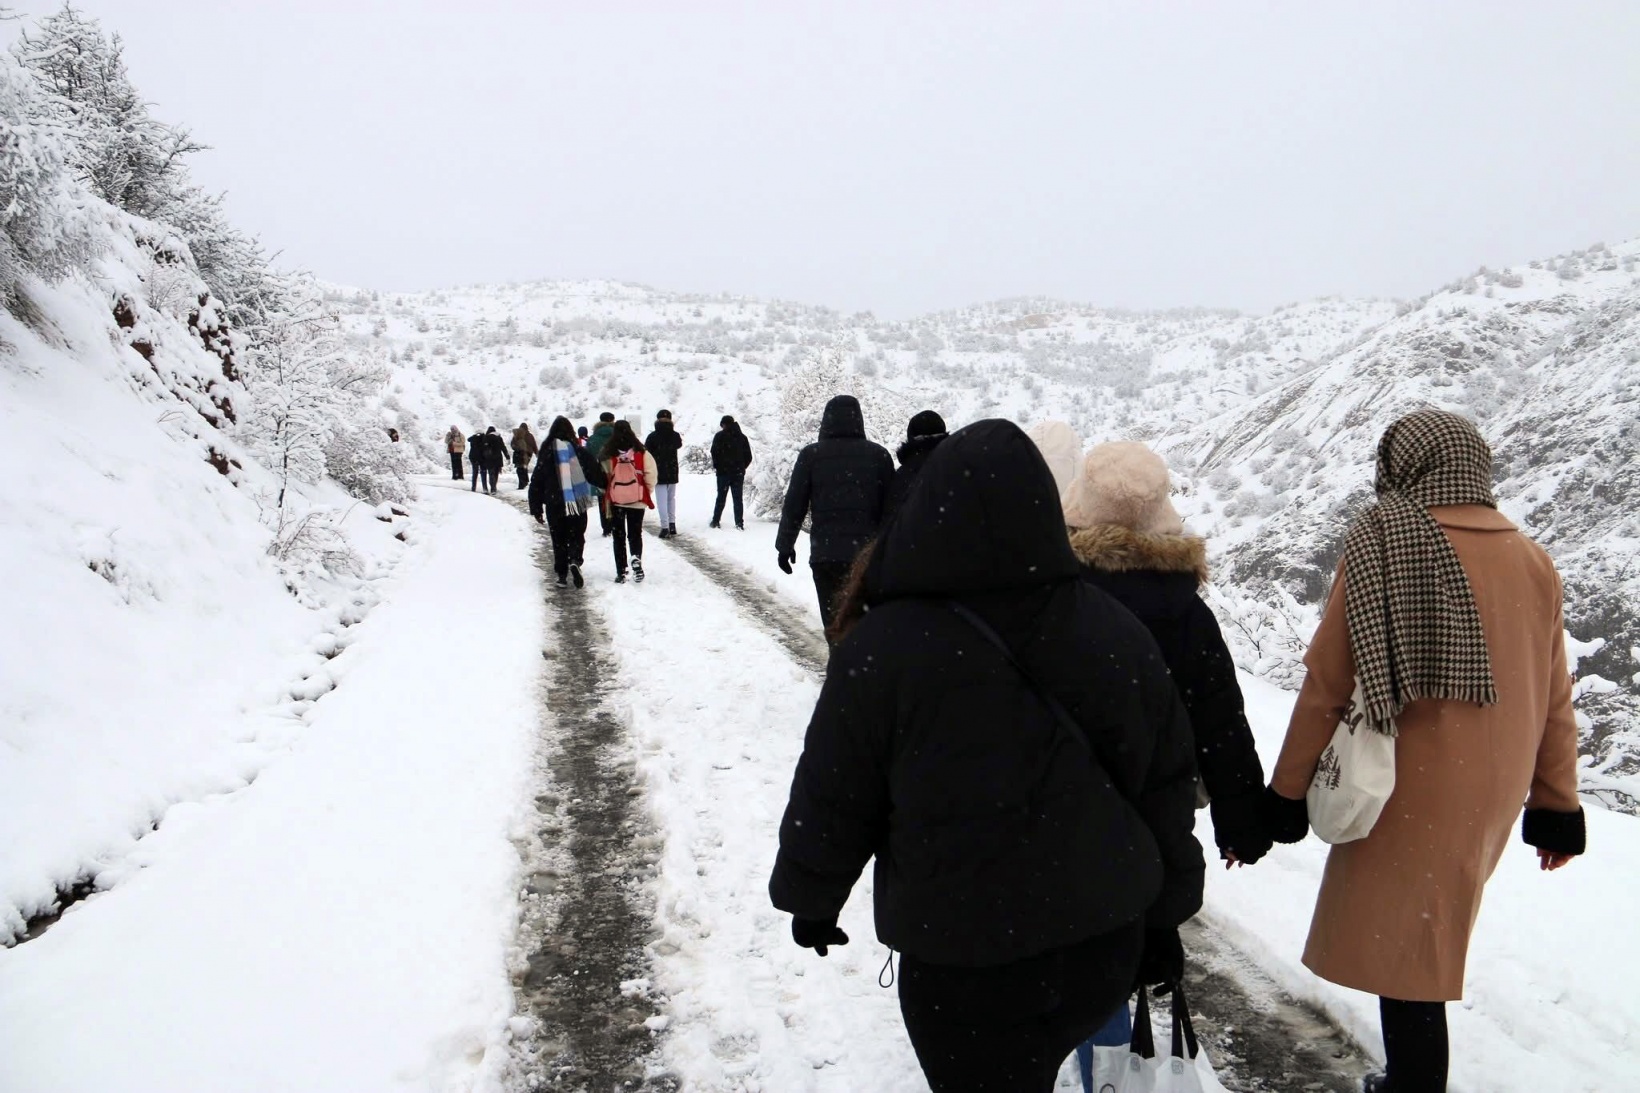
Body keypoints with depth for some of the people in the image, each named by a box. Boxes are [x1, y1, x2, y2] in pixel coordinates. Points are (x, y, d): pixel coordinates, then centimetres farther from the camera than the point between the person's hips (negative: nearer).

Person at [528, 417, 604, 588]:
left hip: (555, 506, 0)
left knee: (559, 541, 12)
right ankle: (575, 561, -15)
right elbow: (597, 475, -4)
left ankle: (562, 574, 9)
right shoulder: (578, 451, -3)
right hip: (578, 504, 0)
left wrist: (536, 509, 6)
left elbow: (536, 483, 0)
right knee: (577, 536, 11)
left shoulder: (546, 454, -2)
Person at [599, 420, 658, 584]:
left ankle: (621, 572, 8)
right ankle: (636, 558, -15)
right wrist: (647, 492, 8)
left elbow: (603, 478, -5)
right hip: (637, 501, 0)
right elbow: (650, 474, -7)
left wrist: (607, 494, 10)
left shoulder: (608, 454, -7)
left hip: (616, 501, 0)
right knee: (635, 533, 12)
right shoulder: (641, 453, -7)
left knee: (619, 536, 10)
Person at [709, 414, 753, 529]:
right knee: (738, 499, 5)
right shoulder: (742, 437, 9)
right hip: (738, 472, 2)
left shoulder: (720, 436, -4)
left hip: (723, 472, -2)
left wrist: (716, 466, 1)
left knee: (721, 497, 7)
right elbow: (749, 456, 8)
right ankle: (739, 523, -1)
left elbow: (715, 452, -13)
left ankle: (716, 521, 7)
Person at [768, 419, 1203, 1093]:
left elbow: (831, 803, -8)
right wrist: (1162, 919, 17)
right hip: (1107, 943, 5)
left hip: (964, 963, -4)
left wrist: (809, 899, 11)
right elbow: (1168, 790, 4)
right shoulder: (1116, 634, -6)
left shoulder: (883, 649, -19)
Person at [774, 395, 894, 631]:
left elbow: (794, 505, 0)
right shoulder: (879, 455, 1)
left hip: (825, 554, -1)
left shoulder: (811, 455, -1)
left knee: (835, 621, 6)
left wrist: (785, 545, 10)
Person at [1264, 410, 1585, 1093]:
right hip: (1492, 798, 5)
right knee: (1427, 944, 19)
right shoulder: (1533, 562, 2)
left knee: (1402, 954, 4)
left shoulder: (1377, 551, -11)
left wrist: (1288, 792, -2)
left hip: (1407, 795, -5)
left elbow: (1325, 687, -10)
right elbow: (1555, 699, 7)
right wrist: (1557, 805, 18)